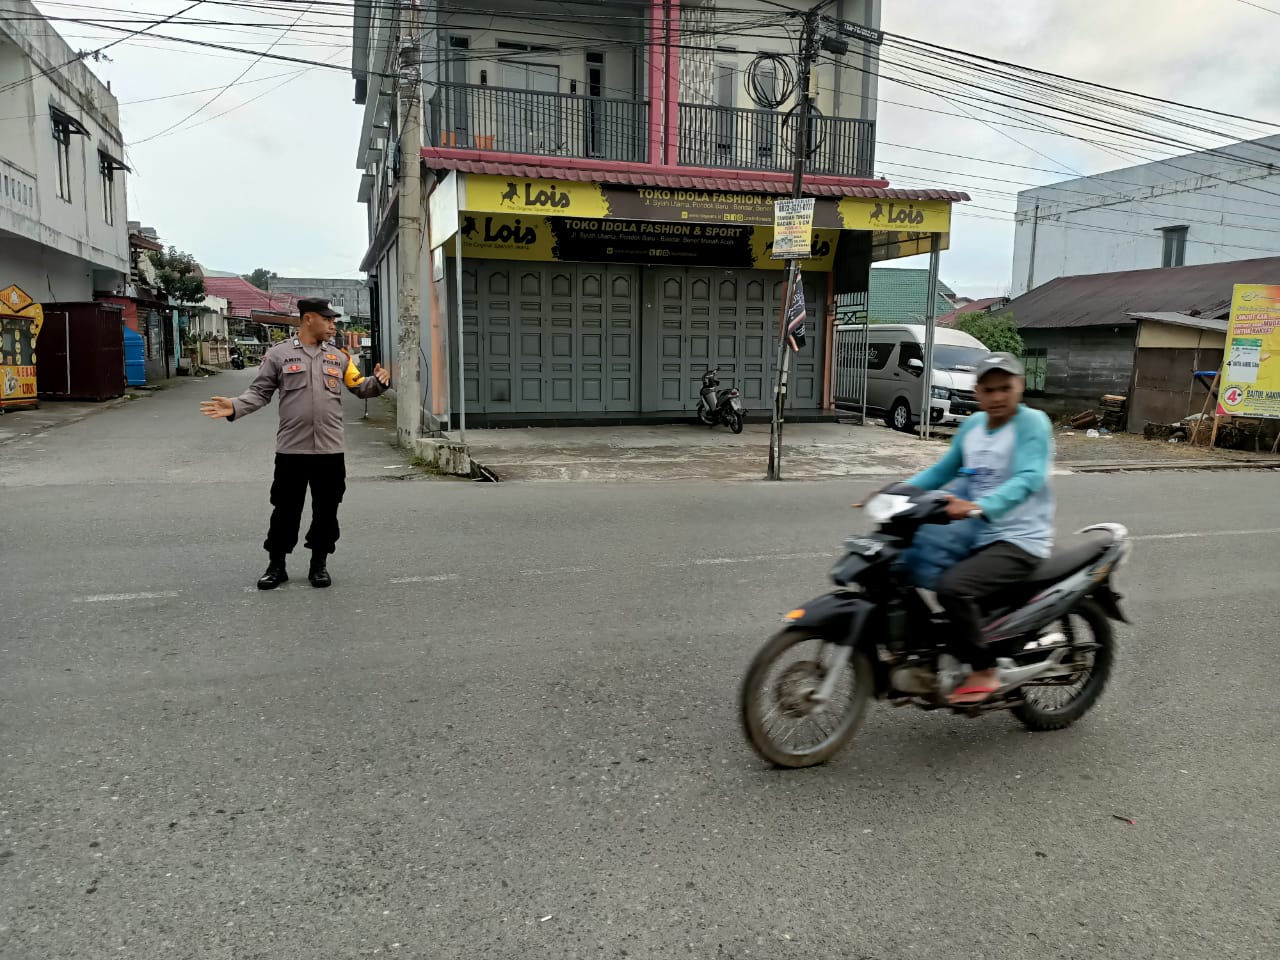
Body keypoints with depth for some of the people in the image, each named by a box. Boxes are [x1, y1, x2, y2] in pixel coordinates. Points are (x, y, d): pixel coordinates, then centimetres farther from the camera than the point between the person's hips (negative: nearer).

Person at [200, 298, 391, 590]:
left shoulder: (338, 356, 10)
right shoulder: (278, 353, 1)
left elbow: (359, 387, 12)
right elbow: (260, 392, 1)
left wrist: (378, 382, -8)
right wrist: (234, 407, -15)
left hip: (330, 448, 2)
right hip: (291, 448, -2)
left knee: (326, 509, 8)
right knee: (285, 508, 5)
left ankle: (319, 563, 23)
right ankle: (276, 565, 20)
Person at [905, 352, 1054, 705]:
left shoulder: (1032, 423, -12)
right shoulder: (972, 426, 10)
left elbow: (1028, 479, -27)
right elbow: (942, 470, 17)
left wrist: (979, 507, -43)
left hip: (1021, 541, -8)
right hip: (978, 537, 8)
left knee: (952, 587, -30)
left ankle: (984, 672, -10)